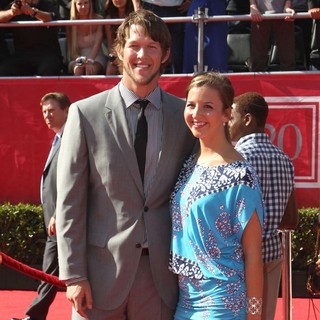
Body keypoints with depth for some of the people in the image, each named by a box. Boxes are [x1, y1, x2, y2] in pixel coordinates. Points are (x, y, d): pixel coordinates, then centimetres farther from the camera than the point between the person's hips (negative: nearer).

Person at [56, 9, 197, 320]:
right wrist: (73, 275, -7)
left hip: (162, 272, 2)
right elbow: (70, 201, -2)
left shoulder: (184, 116, 5)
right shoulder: (85, 113, -1)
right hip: (103, 269, -1)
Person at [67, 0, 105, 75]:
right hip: (77, 59, 1)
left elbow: (97, 44, -10)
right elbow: (71, 50, -1)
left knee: (90, 68, -36)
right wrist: (80, 59, -25)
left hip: (95, 57, -1)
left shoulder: (98, 19, 0)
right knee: (78, 69, -35)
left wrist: (90, 60, -30)